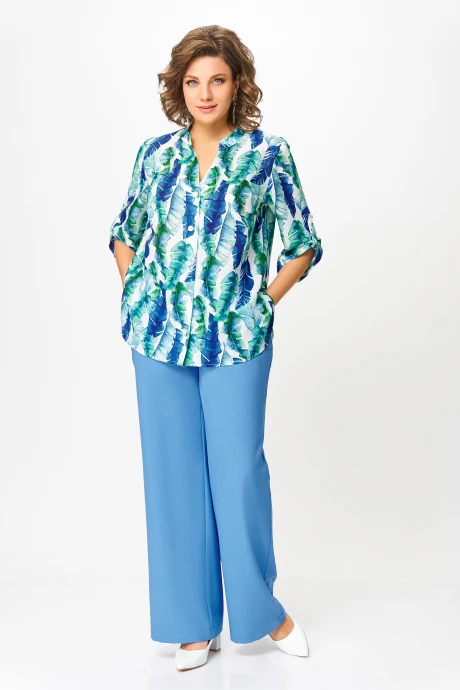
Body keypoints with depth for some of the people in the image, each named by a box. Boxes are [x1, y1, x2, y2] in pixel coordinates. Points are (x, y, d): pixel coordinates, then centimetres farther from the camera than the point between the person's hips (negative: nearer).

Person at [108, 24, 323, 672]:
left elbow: (304, 245, 5)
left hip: (237, 338, -2)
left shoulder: (267, 155, -1)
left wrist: (264, 302, -4)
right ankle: (195, 624, 23)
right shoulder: (156, 153, 7)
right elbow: (124, 233, 19)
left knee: (239, 471, 0)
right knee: (174, 474, 7)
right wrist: (138, 295, 7)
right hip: (159, 334, 3)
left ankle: (263, 610, 25)